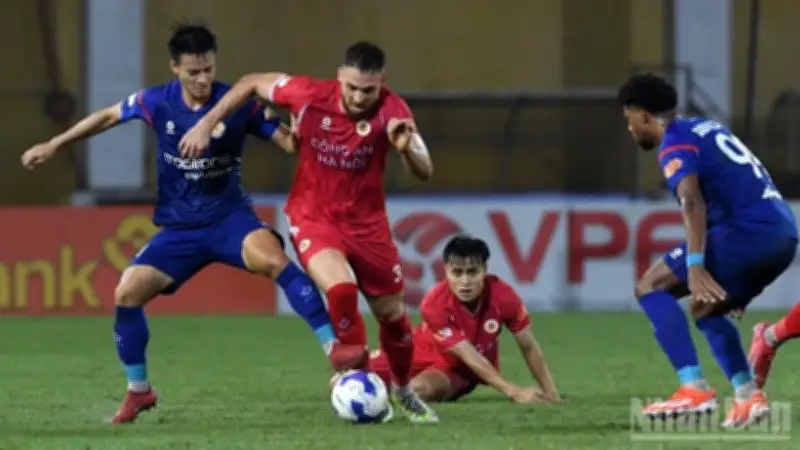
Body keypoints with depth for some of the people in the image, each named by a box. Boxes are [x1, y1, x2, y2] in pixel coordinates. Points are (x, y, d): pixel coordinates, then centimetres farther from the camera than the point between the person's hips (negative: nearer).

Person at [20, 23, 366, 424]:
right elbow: (108, 116, 11)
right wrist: (52, 146, 14)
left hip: (229, 216, -3)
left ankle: (333, 348, -35)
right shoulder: (158, 102, -5)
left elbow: (290, 140, -10)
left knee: (273, 258, -34)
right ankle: (138, 391, 11)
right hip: (180, 227, 3)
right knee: (127, 292, -10)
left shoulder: (237, 104, -12)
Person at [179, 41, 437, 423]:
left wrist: (406, 148, -47)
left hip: (366, 224, 2)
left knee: (391, 313, 12)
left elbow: (425, 172, -25)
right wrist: (207, 124, -6)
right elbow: (252, 83, -2)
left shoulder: (391, 111, -19)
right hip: (313, 219, -2)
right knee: (341, 289, -29)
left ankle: (403, 391, 40)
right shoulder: (309, 95, -19)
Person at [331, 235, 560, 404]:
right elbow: (469, 356, -35)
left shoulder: (502, 295, -28)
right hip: (426, 352, 0)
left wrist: (551, 394, -18)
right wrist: (514, 392, -41)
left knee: (421, 389, -35)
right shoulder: (435, 304, -33)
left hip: (460, 371, 0)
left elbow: (529, 347, -14)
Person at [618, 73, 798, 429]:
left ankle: (694, 389, -17)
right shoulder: (706, 128, 26)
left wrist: (696, 265, -31)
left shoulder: (675, 143, -3)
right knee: (704, 308, 26)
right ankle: (748, 396, 12)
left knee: (651, 287, -4)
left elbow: (692, 202, -20)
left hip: (749, 231, -9)